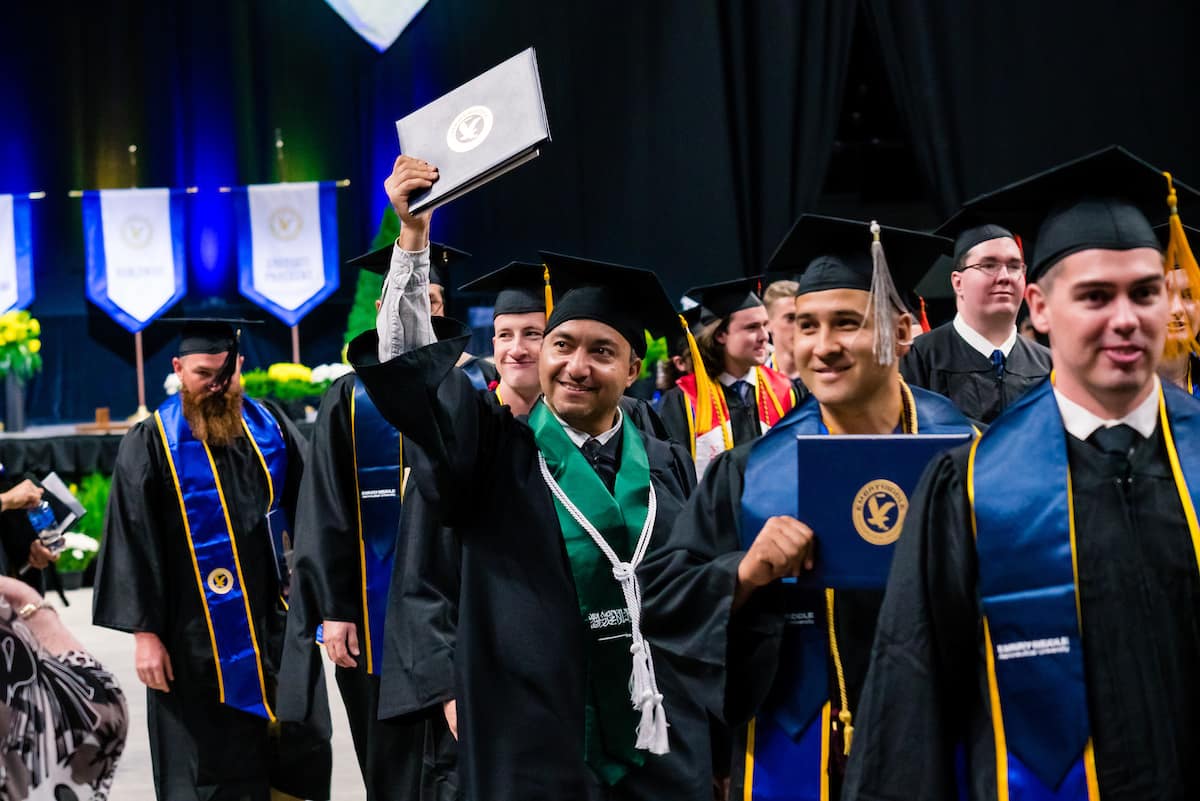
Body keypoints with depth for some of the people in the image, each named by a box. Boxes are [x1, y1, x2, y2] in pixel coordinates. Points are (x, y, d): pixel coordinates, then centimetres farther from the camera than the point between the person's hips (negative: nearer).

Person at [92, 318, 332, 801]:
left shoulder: (270, 427, 7)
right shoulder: (151, 445, -4)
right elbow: (133, 543, -6)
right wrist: (145, 632, -11)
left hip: (278, 625, 4)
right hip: (200, 640, -3)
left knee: (301, 760, 7)